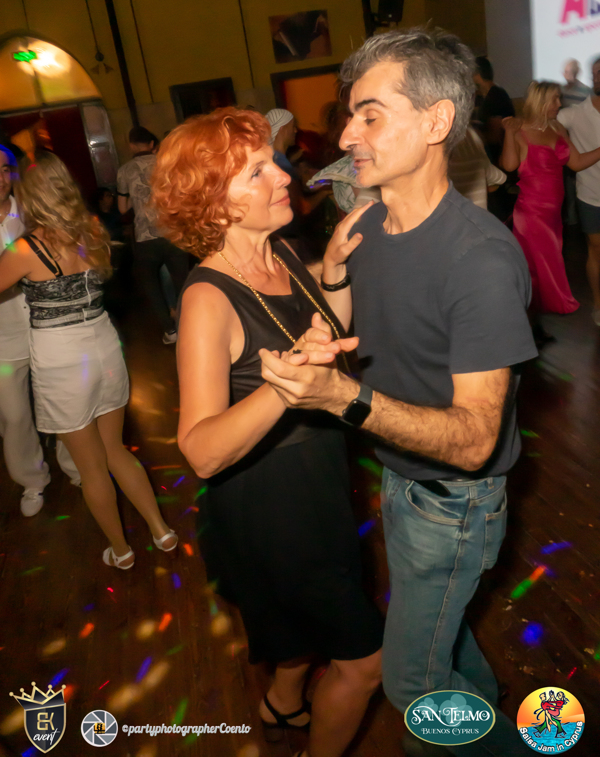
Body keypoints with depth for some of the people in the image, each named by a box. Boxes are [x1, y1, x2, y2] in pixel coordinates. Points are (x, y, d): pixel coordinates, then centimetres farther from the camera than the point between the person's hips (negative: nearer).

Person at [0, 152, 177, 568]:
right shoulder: (93, 231, -2)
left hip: (60, 362, -5)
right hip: (105, 348, 5)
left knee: (92, 466, 14)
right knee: (115, 449, 23)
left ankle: (120, 549, 31)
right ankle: (162, 529, 28)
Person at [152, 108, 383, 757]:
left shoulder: (284, 256, -4)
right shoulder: (209, 299, -28)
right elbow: (202, 451, -36)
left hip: (317, 484, 8)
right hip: (266, 505, -8)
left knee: (313, 620, 31)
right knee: (363, 659, 8)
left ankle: (283, 703, 60)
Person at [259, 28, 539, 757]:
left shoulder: (481, 255, -30)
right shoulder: (370, 224, -5)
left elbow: (474, 440, -30)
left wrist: (344, 397, -42)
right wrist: (334, 278, -16)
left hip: (453, 501, -7)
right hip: (397, 475, 7)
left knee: (411, 680, 12)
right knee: (432, 616, 30)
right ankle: (480, 697, 60)